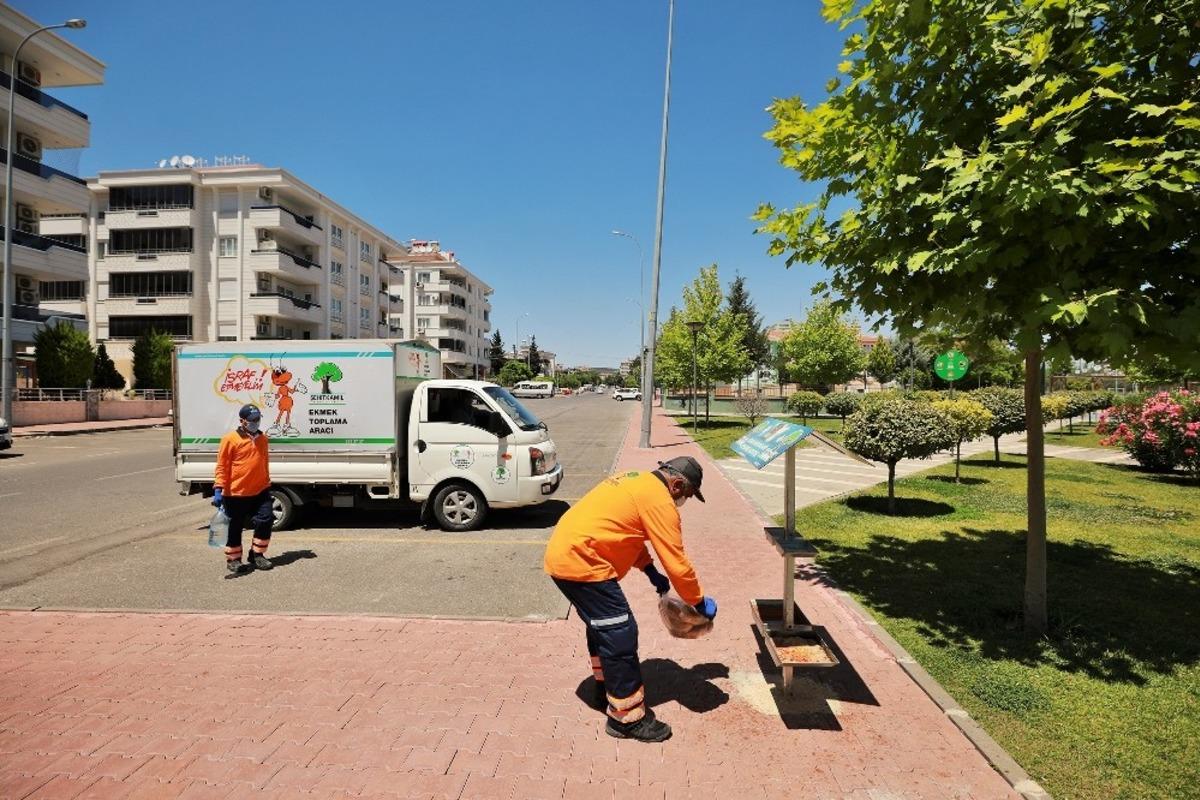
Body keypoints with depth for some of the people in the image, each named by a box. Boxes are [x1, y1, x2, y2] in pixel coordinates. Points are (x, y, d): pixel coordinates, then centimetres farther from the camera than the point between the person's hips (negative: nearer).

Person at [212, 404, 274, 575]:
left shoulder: (262, 438, 10)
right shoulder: (230, 439, -8)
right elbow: (222, 466, -9)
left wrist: (267, 485, 23)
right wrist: (218, 489, -14)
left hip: (259, 491, 5)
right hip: (236, 493, -5)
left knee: (265, 521, 1)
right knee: (235, 527, 7)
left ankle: (257, 555, 17)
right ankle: (233, 559, 22)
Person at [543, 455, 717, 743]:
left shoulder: (636, 482, 17)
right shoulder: (658, 500, -12)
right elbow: (677, 563, -11)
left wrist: (650, 570, 19)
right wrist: (699, 602, 2)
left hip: (562, 554, 10)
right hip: (580, 563, -10)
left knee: (602, 626, 24)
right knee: (620, 636, -3)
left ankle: (607, 689, 37)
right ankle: (627, 718, 7)